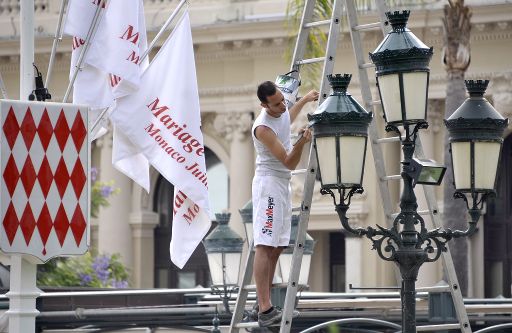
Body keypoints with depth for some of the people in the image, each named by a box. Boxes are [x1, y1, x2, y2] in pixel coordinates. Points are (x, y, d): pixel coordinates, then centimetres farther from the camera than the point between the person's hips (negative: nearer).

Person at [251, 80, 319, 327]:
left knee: (276, 248, 8)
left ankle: (265, 306, 8)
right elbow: (289, 162, -22)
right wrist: (301, 143, -38)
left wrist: (305, 100, 40)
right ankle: (265, 311, -26)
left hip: (282, 184, 10)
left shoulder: (281, 110, 3)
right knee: (265, 246, -17)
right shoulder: (263, 128, -23)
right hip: (268, 183, -10)